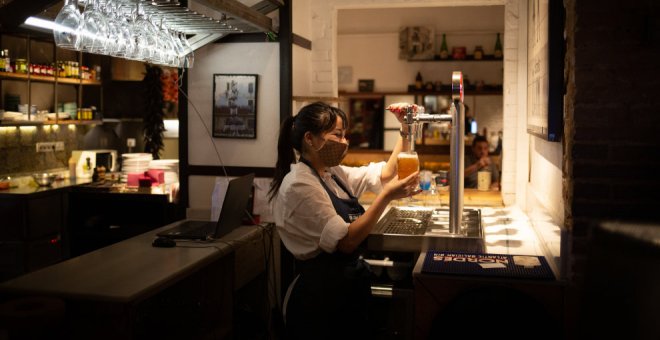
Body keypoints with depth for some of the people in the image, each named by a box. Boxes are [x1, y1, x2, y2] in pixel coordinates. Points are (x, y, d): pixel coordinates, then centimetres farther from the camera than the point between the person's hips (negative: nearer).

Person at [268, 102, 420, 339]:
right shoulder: (300, 185, -19)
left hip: (350, 286, 9)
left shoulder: (334, 174, 7)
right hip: (321, 295, -9)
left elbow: (384, 175, 11)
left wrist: (405, 132, 2)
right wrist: (387, 197, -23)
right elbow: (346, 241, -23)